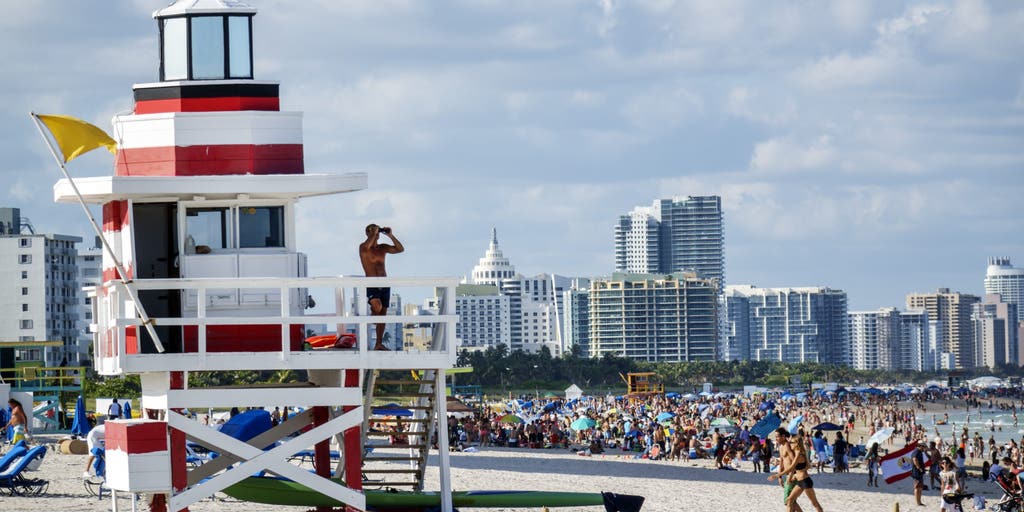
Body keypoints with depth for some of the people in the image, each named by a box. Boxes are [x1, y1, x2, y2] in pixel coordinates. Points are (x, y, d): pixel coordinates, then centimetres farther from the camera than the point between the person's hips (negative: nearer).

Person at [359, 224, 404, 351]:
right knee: (377, 307, -31)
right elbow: (366, 246, -27)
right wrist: (374, 233, -14)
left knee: (383, 314, 4)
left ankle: (379, 344, 9)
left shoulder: (383, 248, 12)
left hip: (384, 286, 5)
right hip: (371, 285, -5)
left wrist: (390, 236, -3)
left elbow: (400, 249, 4)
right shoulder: (363, 248, -2)